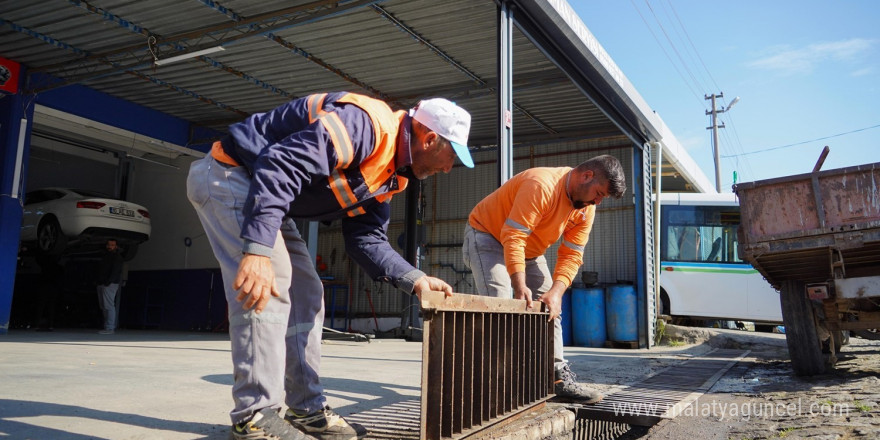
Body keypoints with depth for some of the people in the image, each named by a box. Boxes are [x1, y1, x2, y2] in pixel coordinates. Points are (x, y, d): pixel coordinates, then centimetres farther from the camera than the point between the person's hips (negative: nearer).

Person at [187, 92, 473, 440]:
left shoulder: (389, 173, 5)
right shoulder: (367, 124, -27)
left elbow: (366, 238, 4)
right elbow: (280, 165, -36)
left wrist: (413, 279, -10)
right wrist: (258, 250, -42)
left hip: (270, 200, 10)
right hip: (230, 175, -10)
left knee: (305, 296, 7)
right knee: (270, 288, -19)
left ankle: (307, 410, 14)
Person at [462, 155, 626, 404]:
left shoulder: (586, 208, -6)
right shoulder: (541, 185, -32)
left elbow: (571, 256, -10)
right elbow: (512, 237, -35)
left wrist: (556, 292, -25)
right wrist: (520, 286, -39)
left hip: (528, 250, 8)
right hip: (488, 236, -8)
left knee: (551, 307, 2)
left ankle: (560, 377, 8)